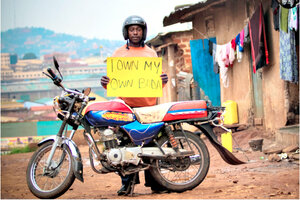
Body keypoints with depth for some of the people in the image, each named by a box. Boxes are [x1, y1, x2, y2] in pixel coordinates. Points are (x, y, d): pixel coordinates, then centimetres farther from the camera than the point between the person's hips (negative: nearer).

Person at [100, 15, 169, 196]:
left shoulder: (151, 53, 16)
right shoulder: (119, 53, 15)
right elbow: (113, 77, 10)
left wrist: (163, 80, -11)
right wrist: (106, 82, -12)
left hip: (148, 105, 0)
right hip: (125, 105, 0)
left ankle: (155, 182, 3)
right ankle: (127, 181, -1)